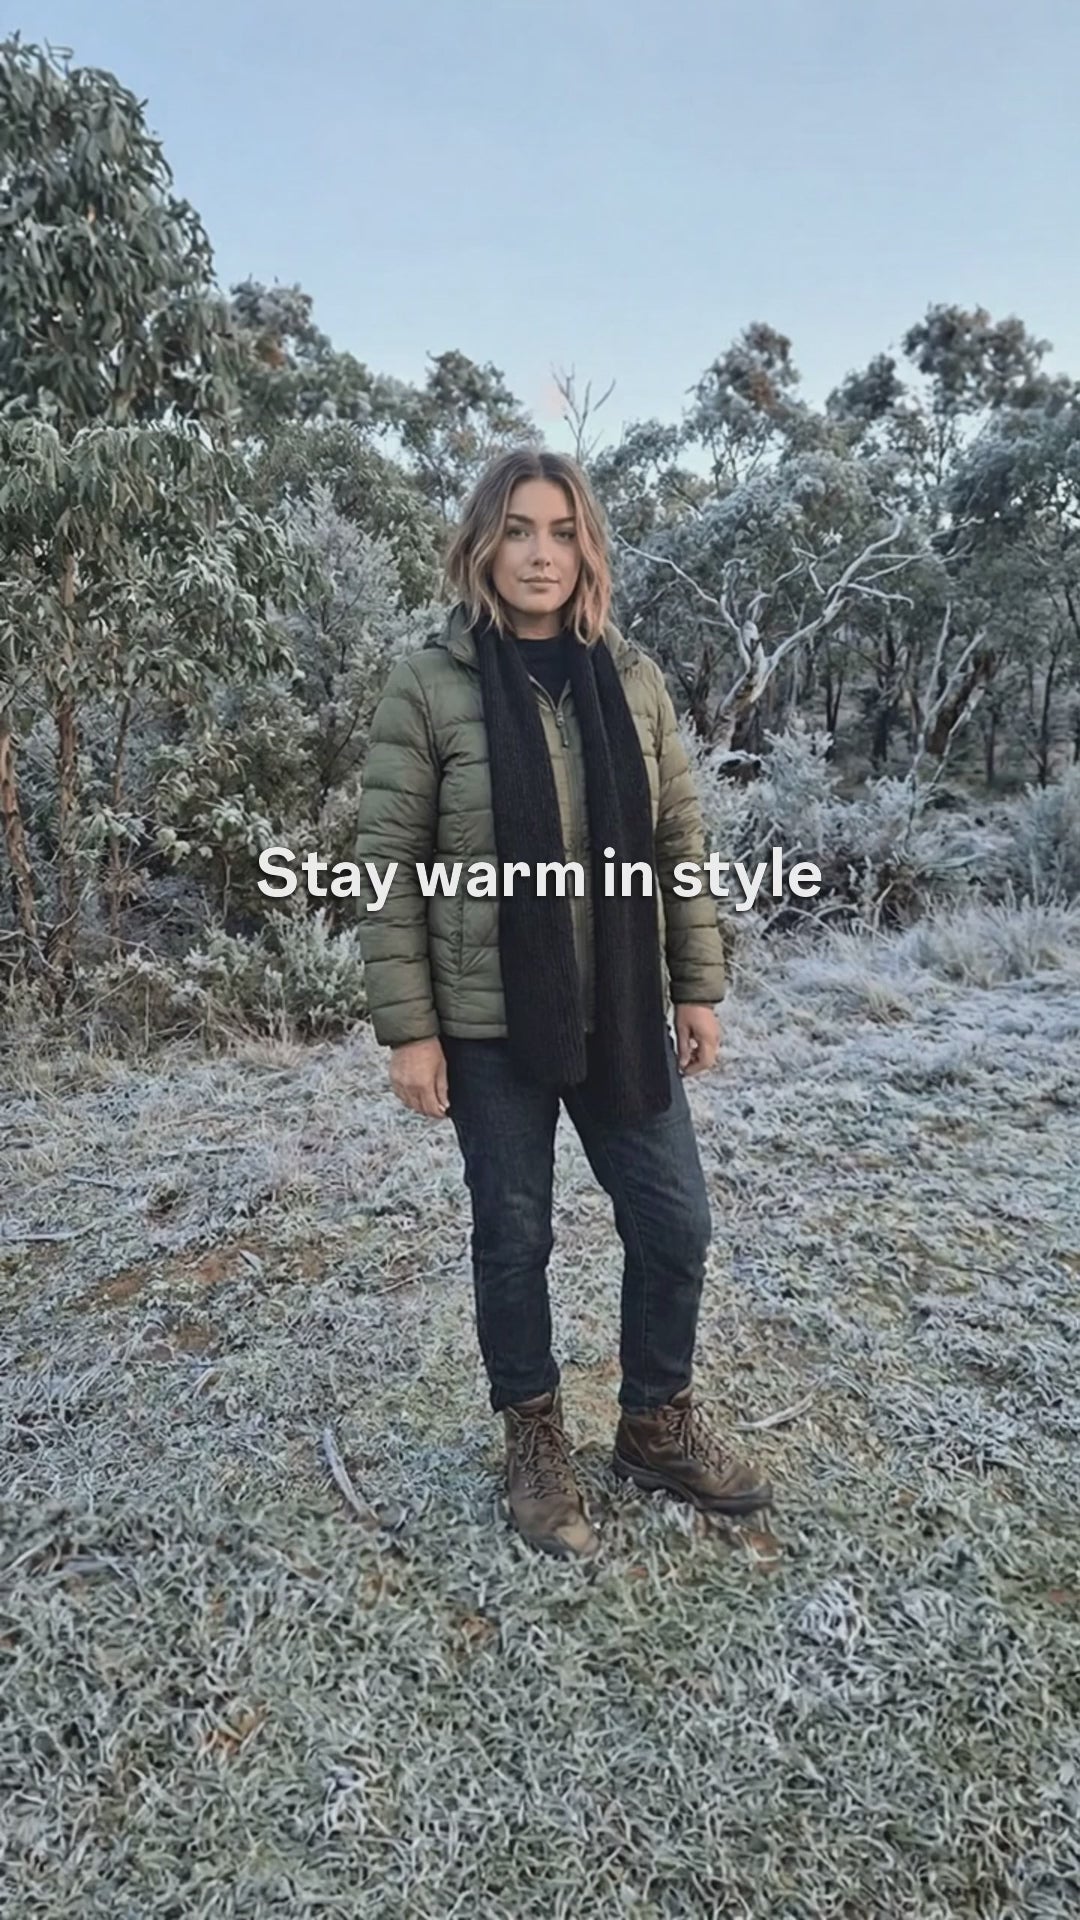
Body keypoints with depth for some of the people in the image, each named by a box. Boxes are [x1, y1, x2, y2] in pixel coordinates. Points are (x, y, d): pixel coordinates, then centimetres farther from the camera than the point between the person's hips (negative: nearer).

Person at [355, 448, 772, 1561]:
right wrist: (408, 1029, -10)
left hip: (623, 1015, 4)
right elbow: (388, 866, -8)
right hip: (490, 1025, -3)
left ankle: (656, 1426, 36)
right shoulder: (428, 686, -7)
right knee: (513, 1239, 11)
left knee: (675, 1224, 10)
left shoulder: (633, 680, 4)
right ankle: (534, 1441, 36)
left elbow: (679, 843, 7)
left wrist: (699, 987, 5)